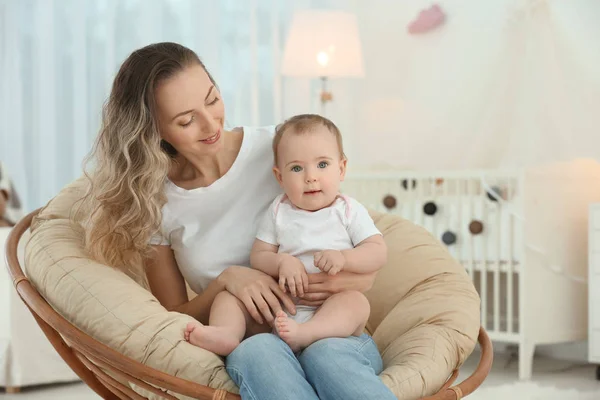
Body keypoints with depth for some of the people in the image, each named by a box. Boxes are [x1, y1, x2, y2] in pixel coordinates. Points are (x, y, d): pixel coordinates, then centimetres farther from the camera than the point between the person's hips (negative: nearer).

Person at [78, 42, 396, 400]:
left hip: (337, 334, -1)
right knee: (256, 352, -36)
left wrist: (349, 280, -17)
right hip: (247, 356, 1)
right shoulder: (152, 204, 4)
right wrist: (225, 281, -11)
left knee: (327, 356, -38)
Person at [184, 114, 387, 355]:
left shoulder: (350, 211, 4)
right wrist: (282, 262, -16)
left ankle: (305, 333, -56)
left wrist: (343, 258, -22)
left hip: (332, 310, -3)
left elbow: (379, 252, -4)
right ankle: (226, 333, -37)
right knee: (228, 295, -8)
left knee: (356, 301, -33)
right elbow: (258, 256, 6)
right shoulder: (278, 212, 10)